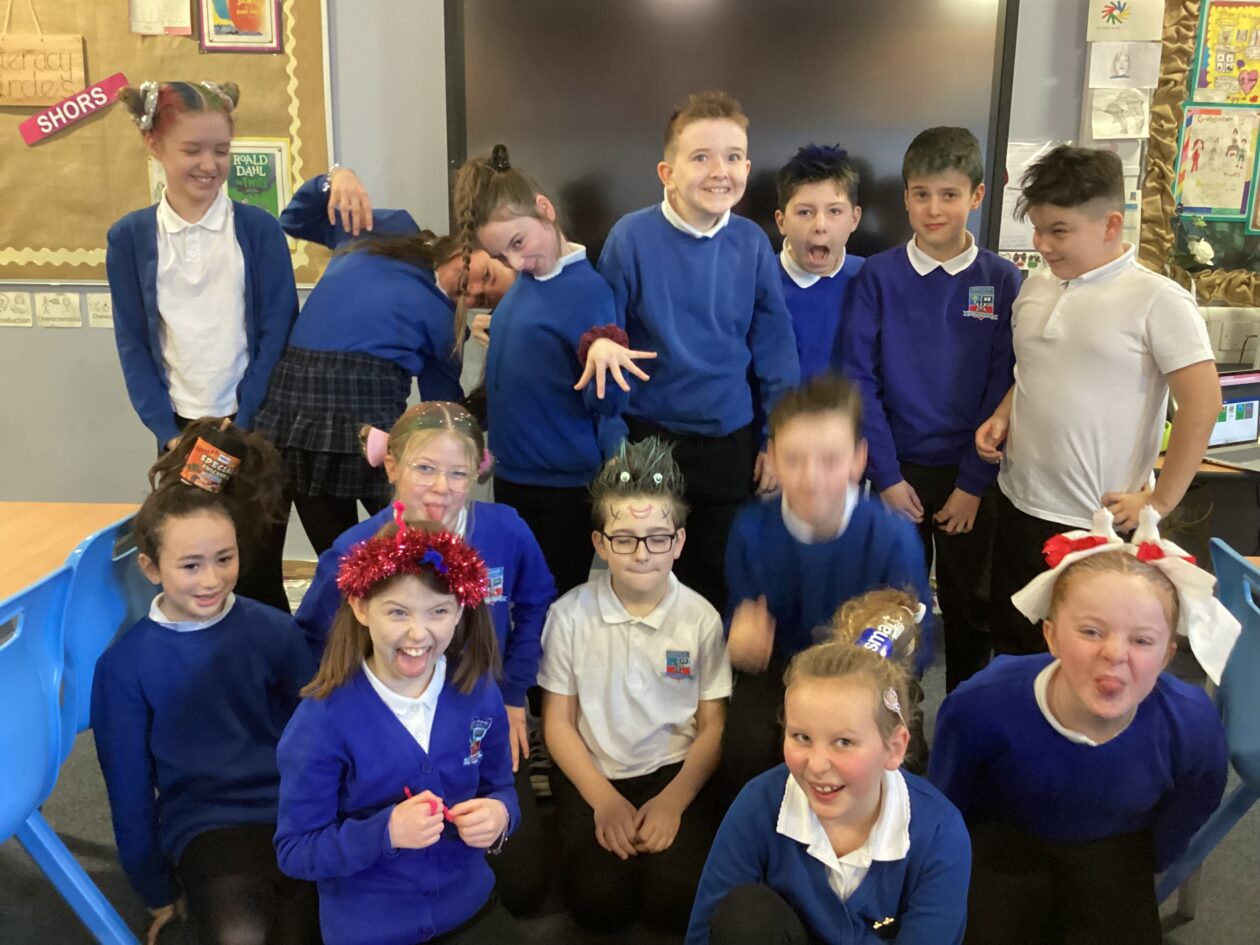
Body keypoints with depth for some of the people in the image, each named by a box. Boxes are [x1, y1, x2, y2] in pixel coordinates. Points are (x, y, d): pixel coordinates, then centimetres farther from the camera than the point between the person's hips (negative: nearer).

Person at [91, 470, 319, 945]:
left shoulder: (276, 631, -5)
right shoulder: (124, 663, -5)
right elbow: (128, 780, 4)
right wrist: (156, 888, 9)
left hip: (293, 812, 1)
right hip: (203, 824, -1)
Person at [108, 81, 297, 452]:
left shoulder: (260, 229, -3)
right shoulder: (129, 237, 1)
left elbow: (278, 332, -4)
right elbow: (133, 344, 3)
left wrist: (243, 424, -9)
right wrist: (166, 431, -5)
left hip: (253, 420, -1)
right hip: (179, 424, 2)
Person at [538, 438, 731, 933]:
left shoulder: (701, 617, -6)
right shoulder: (570, 614, -8)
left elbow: (713, 726, -1)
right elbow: (558, 722, -2)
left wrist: (674, 800, -13)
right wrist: (604, 800, -11)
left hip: (675, 773, 0)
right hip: (592, 774, 0)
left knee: (677, 902, -18)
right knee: (599, 902, -18)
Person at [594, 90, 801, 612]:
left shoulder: (751, 243, -4)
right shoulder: (633, 236, -12)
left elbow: (774, 347, 1)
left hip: (729, 441, 2)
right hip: (648, 437, -2)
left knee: (719, 582, 16)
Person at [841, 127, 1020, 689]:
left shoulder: (1002, 281, -3)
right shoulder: (879, 276, -4)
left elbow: (1003, 389, -4)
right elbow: (860, 379, -6)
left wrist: (973, 483, -8)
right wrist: (886, 476, -9)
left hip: (970, 477, 0)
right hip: (899, 470, 0)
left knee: (969, 608, 13)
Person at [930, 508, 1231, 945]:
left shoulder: (1194, 727, -28)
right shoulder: (982, 706, -35)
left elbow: (1179, 824, -2)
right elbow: (945, 807, -11)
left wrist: (1133, 882, 11)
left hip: (1112, 848, 2)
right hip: (1002, 837, -1)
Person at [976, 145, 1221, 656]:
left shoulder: (1157, 300, -12)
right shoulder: (1035, 288, 7)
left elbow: (1202, 402, -14)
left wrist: (1160, 502, -12)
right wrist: (1001, 418, 2)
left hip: (1099, 522, -6)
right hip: (1018, 505, 6)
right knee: (1012, 649, 18)